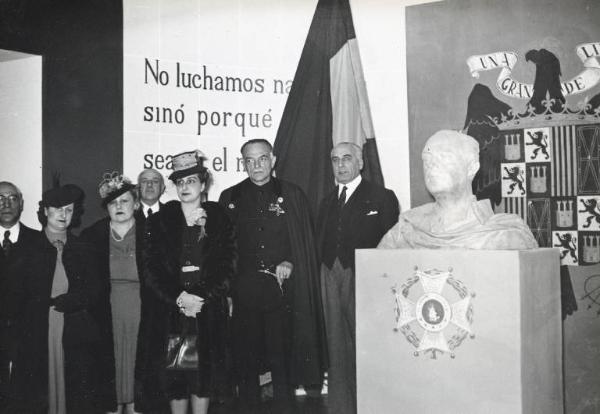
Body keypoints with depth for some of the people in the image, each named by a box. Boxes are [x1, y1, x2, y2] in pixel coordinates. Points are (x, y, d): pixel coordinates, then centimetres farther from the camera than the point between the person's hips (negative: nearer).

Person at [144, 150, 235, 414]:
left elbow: (226, 267, 0)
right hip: (171, 310, 0)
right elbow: (152, 269, 0)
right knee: (174, 373, 1)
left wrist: (201, 298, -12)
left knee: (205, 369, 2)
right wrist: (178, 298, -12)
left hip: (209, 309, 0)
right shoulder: (160, 222, 7)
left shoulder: (220, 220, 6)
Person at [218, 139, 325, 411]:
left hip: (282, 289, -1)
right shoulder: (230, 198, 8)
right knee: (246, 360, 5)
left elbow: (306, 243, 8)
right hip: (243, 292, 1)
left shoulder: (292, 195, 7)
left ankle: (284, 406, 17)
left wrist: (290, 263, -9)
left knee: (282, 359, 3)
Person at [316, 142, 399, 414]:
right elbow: (320, 245, 15)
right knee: (336, 347, 8)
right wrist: (321, 277, 3)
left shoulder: (382, 197, 2)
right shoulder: (327, 202, 18)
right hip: (331, 277, 5)